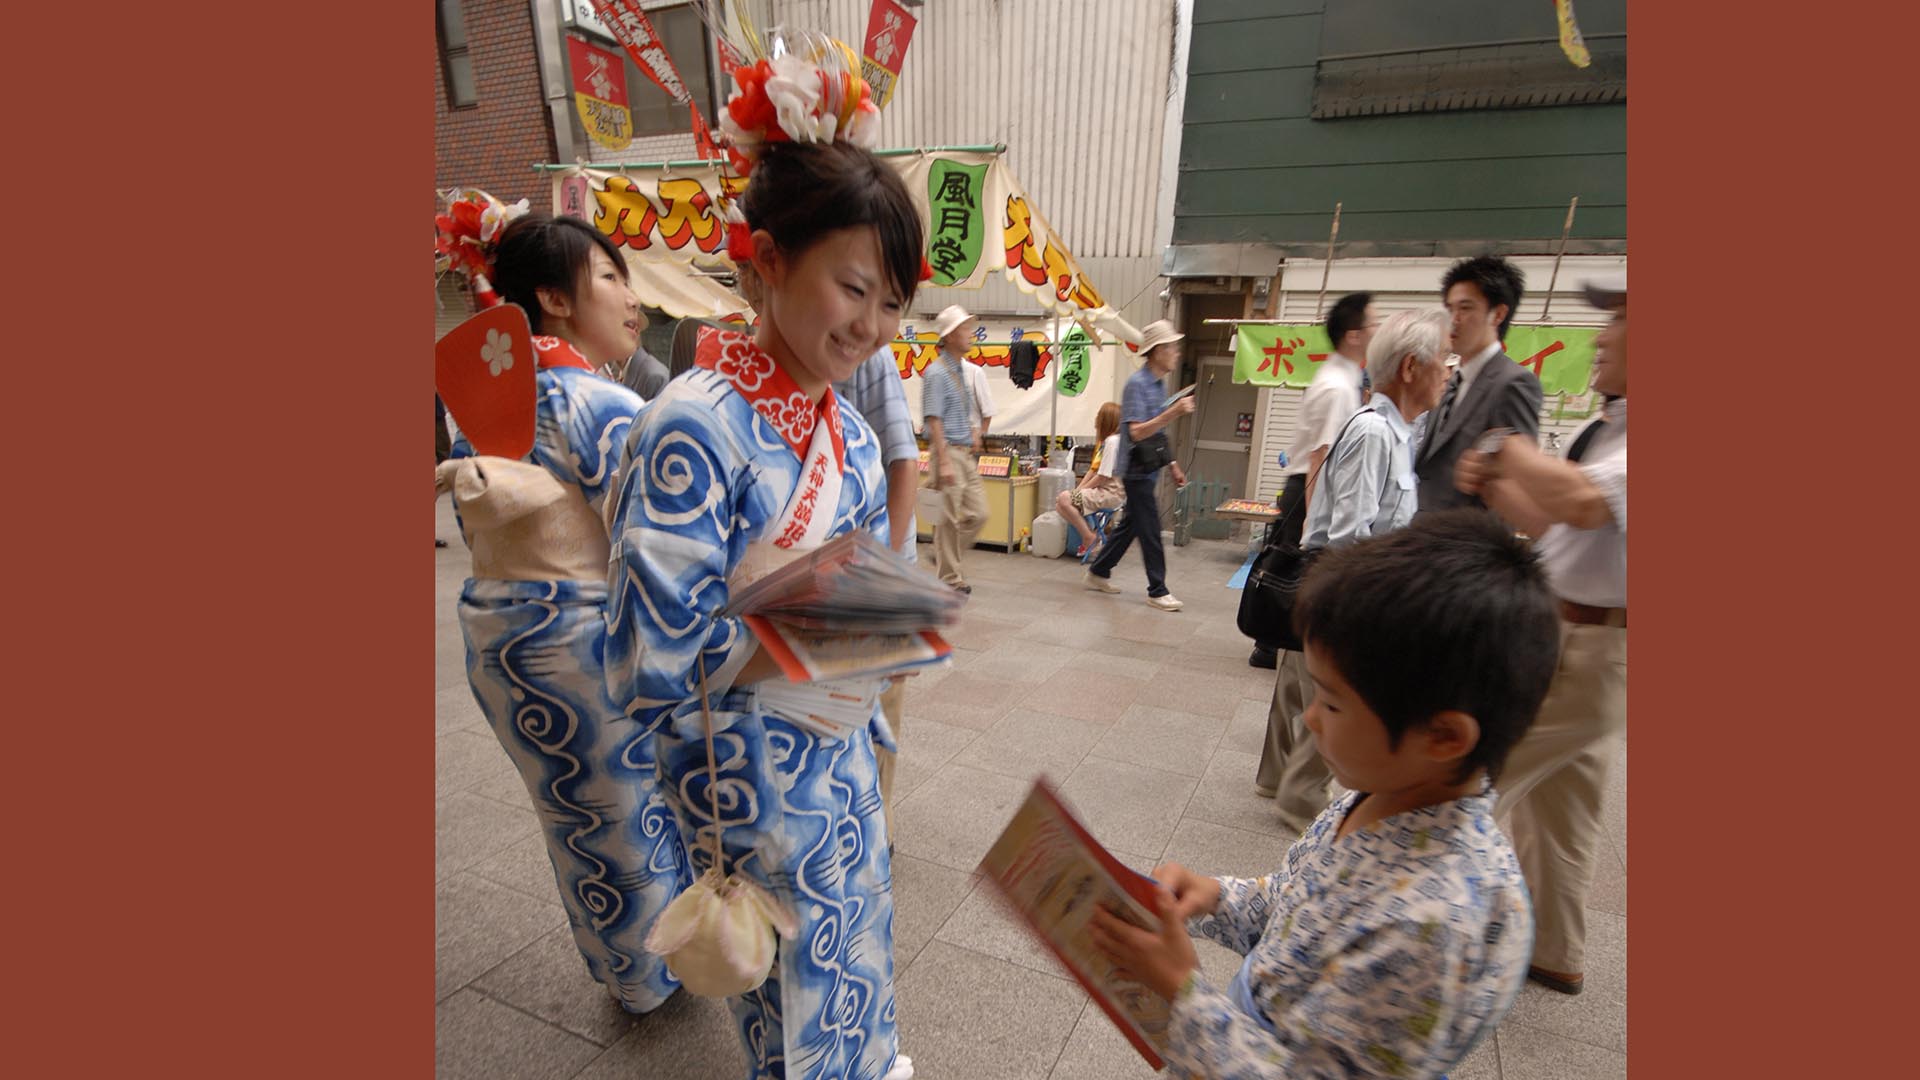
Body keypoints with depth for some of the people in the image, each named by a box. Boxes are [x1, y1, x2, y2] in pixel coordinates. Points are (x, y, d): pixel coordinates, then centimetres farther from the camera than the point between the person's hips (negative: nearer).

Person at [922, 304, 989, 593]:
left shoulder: (962, 369, 15)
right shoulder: (937, 372, -11)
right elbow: (934, 420, -17)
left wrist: (972, 434, 14)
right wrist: (944, 462, -21)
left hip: (965, 453, 9)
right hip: (948, 450, -8)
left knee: (977, 513, 8)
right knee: (952, 517, -2)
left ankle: (944, 556, 23)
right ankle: (950, 578, 9)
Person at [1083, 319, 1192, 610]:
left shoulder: (1159, 384, 13)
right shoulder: (1137, 384, -16)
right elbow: (1136, 432, -24)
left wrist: (1172, 465, 20)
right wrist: (1174, 412, -30)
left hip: (1148, 469, 10)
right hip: (1137, 470, -9)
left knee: (1131, 525, 16)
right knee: (1150, 532, -4)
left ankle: (1097, 573, 27)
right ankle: (1157, 591, 5)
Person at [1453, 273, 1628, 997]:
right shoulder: (1610, 423, 9)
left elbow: (1583, 502, -37)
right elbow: (1549, 519, 15)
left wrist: (1510, 448, -20)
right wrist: (1493, 484, -2)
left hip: (1587, 647, -10)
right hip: (1568, 635, 10)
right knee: (1553, 802, 22)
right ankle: (1552, 952, 41)